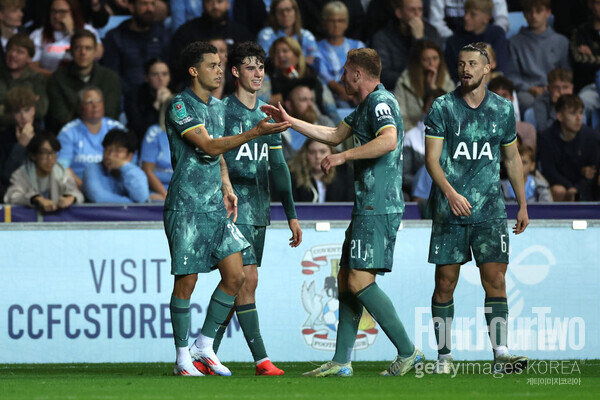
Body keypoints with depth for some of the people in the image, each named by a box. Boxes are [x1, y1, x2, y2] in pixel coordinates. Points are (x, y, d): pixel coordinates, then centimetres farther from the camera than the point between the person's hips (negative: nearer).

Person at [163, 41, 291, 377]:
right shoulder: (180, 106, -12)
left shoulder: (218, 107, 14)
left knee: (235, 276, 1)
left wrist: (226, 188, 14)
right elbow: (209, 146, -22)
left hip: (216, 207, 8)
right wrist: (256, 132, -29)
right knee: (187, 282, -3)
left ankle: (205, 347, 14)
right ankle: (183, 357, 9)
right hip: (186, 207, -8)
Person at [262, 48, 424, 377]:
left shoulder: (381, 102, -12)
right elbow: (335, 135, 34)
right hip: (367, 206, 11)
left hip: (379, 208, -11)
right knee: (346, 279, 10)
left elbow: (389, 140, -31)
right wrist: (289, 121, 35)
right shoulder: (365, 106, 21)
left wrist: (343, 156, -25)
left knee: (360, 281, -14)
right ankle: (341, 362, 11)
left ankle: (407, 352, -12)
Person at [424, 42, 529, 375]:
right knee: (446, 282, 1)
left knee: (495, 280, -7)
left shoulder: (503, 110, 8)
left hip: (490, 210, 2)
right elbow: (431, 158, -7)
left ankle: (500, 355, -10)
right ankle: (444, 356, 10)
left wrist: (522, 204, 18)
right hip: (450, 209, -2)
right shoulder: (442, 108, -1)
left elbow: (512, 158, 19)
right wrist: (450, 193, -23)